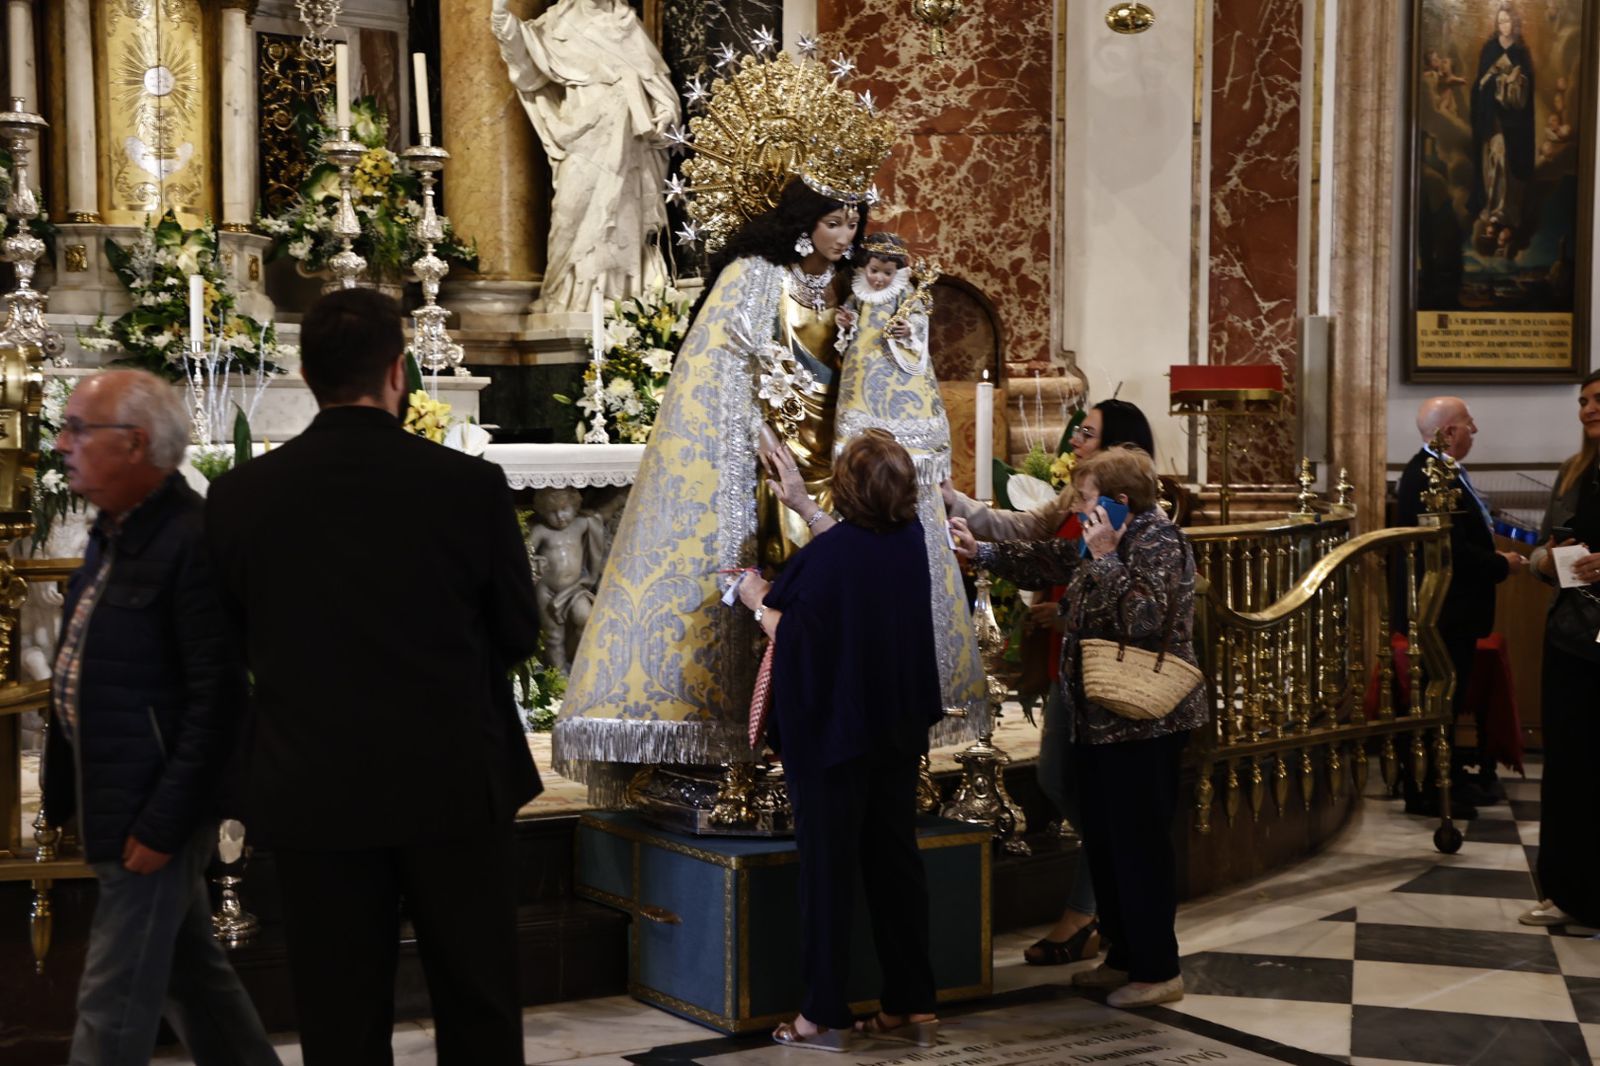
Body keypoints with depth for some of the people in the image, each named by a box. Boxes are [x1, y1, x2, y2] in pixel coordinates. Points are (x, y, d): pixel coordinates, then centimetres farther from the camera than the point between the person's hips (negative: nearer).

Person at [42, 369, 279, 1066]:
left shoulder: (192, 542, -20)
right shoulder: (113, 531, 11)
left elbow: (216, 695, -21)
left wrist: (163, 822, -20)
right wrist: (68, 788, 12)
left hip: (154, 802, -9)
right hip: (112, 798, 9)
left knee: (113, 1004, -2)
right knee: (191, 969, 20)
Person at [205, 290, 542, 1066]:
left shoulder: (239, 495, -6)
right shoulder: (469, 485, -11)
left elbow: (243, 643, 6)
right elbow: (518, 633, 1)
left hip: (313, 792, 1)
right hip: (453, 783, -1)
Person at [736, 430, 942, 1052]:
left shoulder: (824, 557, -21)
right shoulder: (911, 540, 0)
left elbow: (789, 638, -15)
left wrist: (759, 600, 5)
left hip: (832, 729, -6)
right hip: (900, 727, 6)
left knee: (829, 867, 2)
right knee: (895, 861, 12)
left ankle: (826, 1015, 8)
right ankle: (912, 1005, 17)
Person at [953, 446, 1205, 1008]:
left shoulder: (1158, 542, -17)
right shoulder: (1107, 541, 12)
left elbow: (1143, 619, -31)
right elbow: (1048, 560, 28)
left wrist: (1104, 557, -24)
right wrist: (981, 551, 26)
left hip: (1144, 724, -10)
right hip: (1100, 720, 10)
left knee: (1140, 843, -4)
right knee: (1103, 840, 16)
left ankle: (1158, 971, 5)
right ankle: (1124, 956, 27)